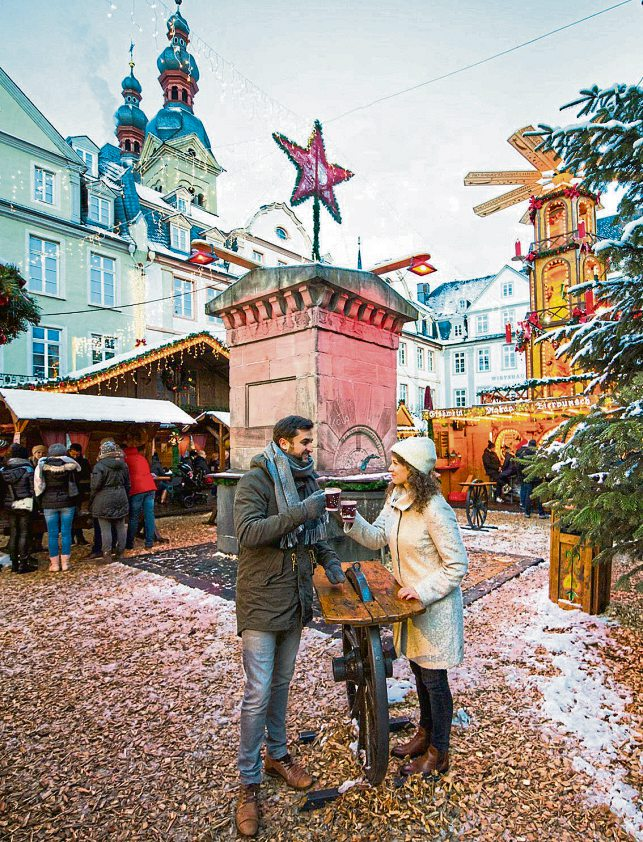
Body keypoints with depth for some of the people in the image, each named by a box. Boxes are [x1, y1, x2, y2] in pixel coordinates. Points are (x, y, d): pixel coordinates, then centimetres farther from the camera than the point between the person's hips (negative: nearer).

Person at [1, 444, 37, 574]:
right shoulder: (28, 470, -10)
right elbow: (33, 489, -9)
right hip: (25, 505, -5)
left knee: (13, 534, 12)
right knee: (24, 534, 0)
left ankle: (14, 563, 19)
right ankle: (23, 564, 0)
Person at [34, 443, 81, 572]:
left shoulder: (42, 466, -3)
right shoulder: (70, 465, -3)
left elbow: (37, 487, 0)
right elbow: (76, 483, 3)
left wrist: (40, 503, 8)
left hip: (49, 504, 0)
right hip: (67, 503, 0)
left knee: (52, 534, 6)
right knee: (66, 532, 5)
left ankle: (54, 563, 10)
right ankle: (65, 562, 8)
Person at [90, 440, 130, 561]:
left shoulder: (99, 466, -13)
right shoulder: (123, 465, 6)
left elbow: (95, 485, -15)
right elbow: (127, 484, 13)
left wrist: (91, 499, 0)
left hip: (104, 501, -5)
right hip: (121, 499, 6)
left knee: (105, 529, 1)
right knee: (121, 527, 12)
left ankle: (107, 554, 4)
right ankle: (120, 552, 20)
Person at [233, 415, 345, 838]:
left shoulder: (307, 480, 5)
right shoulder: (255, 481, -16)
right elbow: (248, 531, -30)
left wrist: (330, 560, 3)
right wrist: (301, 512, -34)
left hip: (296, 600, 7)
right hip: (262, 602, -6)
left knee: (282, 682, 22)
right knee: (258, 693, 1)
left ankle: (277, 755, 42)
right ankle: (249, 783, 22)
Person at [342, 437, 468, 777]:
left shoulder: (435, 510, -26)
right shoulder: (395, 499, -2)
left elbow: (458, 565, -21)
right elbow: (377, 538, 2)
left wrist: (422, 591, -23)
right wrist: (352, 520, -15)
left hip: (435, 604, -8)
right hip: (411, 599, 8)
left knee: (434, 679, 9)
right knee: (419, 670, 23)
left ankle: (438, 753, 31)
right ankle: (425, 733, 45)